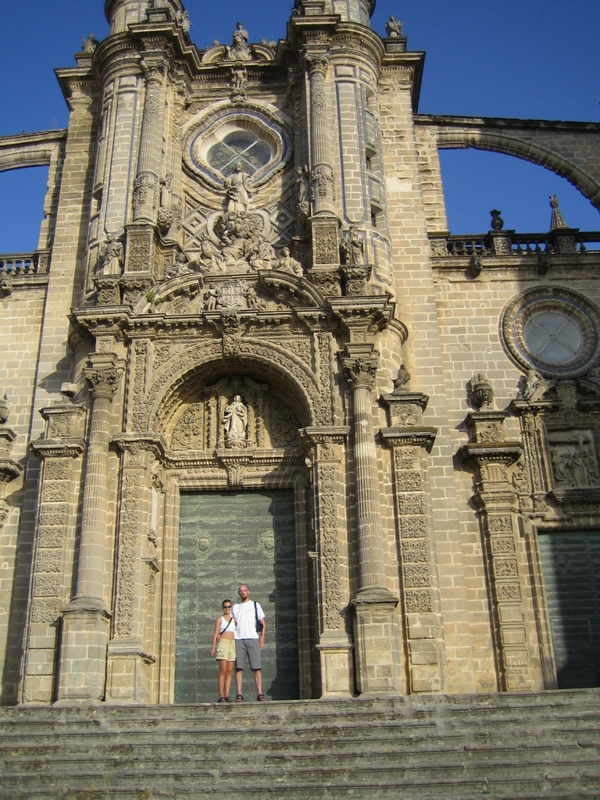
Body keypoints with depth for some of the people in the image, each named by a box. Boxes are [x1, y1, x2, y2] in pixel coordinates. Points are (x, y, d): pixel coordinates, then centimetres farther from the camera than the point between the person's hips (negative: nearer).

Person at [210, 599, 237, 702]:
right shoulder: (220, 619, 8)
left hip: (232, 644, 4)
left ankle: (227, 696, -2)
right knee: (223, 671, -11)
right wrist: (213, 647, -7)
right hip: (223, 643, -4)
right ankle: (221, 696, -13)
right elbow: (216, 634, 2)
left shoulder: (233, 620, 19)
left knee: (229, 671, -1)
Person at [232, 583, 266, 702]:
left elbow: (263, 623, 12)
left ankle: (259, 693, -7)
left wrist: (262, 637, -1)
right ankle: (239, 695, -6)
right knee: (238, 668, -5)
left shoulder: (255, 605, 15)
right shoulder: (235, 607, 19)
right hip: (238, 639, 1)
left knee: (256, 667, -6)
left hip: (253, 639, -1)